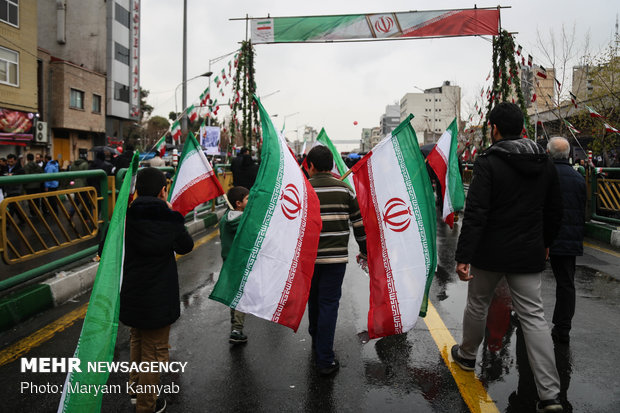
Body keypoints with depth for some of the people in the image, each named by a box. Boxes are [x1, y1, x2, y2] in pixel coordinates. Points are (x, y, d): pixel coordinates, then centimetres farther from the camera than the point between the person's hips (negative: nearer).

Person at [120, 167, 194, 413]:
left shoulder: (125, 218, -11)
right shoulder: (169, 220, -16)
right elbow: (186, 246, 1)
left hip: (131, 295, 4)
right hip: (159, 298, -4)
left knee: (137, 341, 27)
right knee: (154, 351, 11)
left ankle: (136, 388, 44)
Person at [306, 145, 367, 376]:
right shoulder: (344, 189, 0)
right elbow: (360, 223, 3)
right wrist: (365, 251, 16)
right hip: (336, 257, 0)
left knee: (314, 300, 21)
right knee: (329, 305, 4)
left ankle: (316, 341, 43)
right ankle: (325, 360, 6)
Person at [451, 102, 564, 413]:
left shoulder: (488, 162, -13)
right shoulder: (544, 162, 5)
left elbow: (475, 213, -21)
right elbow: (555, 211, 13)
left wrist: (463, 256, -21)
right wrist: (544, 243, 27)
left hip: (491, 253, -4)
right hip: (529, 254, 4)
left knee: (477, 305, 18)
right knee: (534, 317, 6)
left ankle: (467, 355, 39)